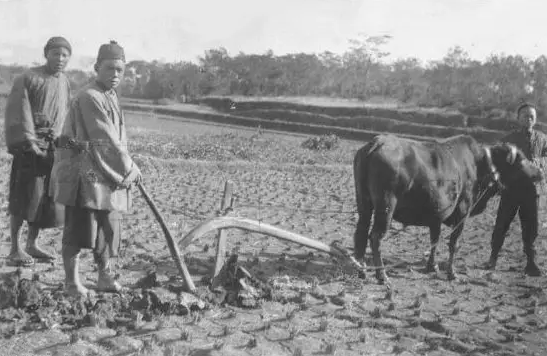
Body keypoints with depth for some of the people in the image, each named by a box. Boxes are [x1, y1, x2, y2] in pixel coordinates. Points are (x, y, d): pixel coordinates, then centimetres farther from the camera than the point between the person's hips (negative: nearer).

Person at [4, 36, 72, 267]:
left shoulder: (65, 83, 13)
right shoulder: (28, 79, -8)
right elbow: (18, 113, -13)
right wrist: (29, 141, -19)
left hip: (53, 148, 7)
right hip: (30, 147, -6)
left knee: (47, 198, 8)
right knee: (24, 197, -6)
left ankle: (32, 244, 20)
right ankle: (15, 250, 0)